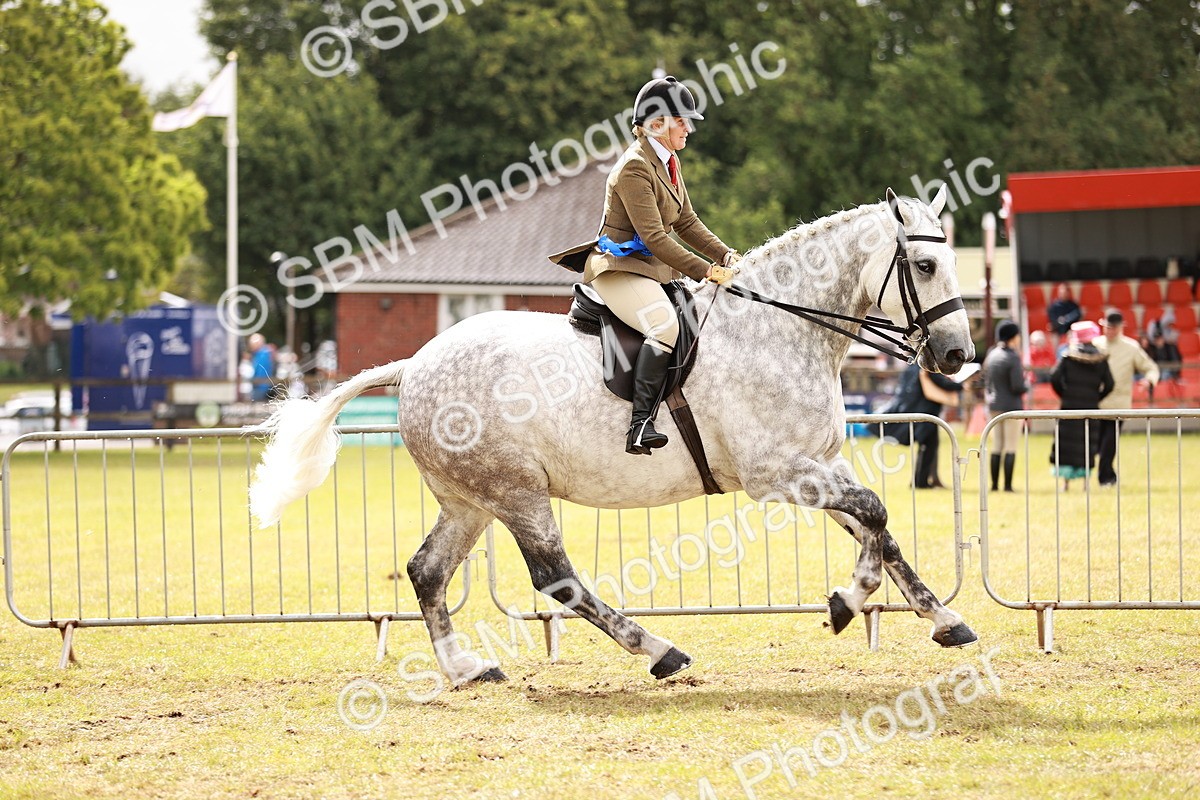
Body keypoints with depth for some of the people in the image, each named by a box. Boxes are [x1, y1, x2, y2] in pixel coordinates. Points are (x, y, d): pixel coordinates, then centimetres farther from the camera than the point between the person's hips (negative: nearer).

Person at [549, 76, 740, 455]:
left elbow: (686, 222, 17)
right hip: (619, 268, -11)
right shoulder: (635, 168, -17)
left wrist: (725, 255, 2)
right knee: (665, 324, -32)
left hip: (652, 268, 11)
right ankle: (640, 426, -39)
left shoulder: (668, 162, 13)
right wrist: (706, 270, -25)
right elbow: (654, 237, -22)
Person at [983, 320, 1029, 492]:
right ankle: (1008, 485, -2)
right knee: (1010, 447, -1)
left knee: (997, 446, 13)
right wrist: (1026, 385, 2)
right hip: (1012, 406, -6)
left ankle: (994, 484, 14)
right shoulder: (1013, 357, -15)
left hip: (994, 406, 6)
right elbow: (1018, 386, -17)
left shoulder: (991, 355, 5)